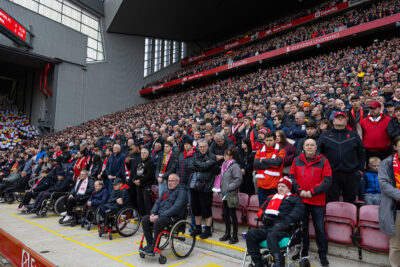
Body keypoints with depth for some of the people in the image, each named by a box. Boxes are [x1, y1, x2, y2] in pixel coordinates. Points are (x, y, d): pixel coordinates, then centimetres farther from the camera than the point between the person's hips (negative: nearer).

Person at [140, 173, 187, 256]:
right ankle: (149, 244, -1)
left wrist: (159, 216, -23)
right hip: (161, 215, 8)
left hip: (174, 217, -8)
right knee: (145, 219, -9)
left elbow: (176, 208, -21)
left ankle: (153, 248, -17)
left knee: (158, 222, -33)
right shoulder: (167, 191, 18)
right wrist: (153, 213, -5)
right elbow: (158, 202, 16)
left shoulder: (181, 192, -9)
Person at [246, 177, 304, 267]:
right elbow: (261, 210, 27)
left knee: (271, 236, -39)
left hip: (283, 229, -5)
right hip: (267, 227, 5)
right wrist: (263, 216, 3)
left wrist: (285, 222, -17)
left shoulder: (294, 199, 15)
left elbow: (297, 213, -3)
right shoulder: (271, 198, 31)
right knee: (251, 234, -22)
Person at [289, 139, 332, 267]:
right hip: (300, 199, 2)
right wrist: (299, 190, -9)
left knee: (320, 228, 4)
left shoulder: (323, 161, -1)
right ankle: (303, 252, 28)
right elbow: (291, 177, 5)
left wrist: (312, 192, -13)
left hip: (318, 201, -2)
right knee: (302, 226, 12)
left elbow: (327, 180, -6)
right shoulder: (297, 160, 6)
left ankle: (322, 254, 21)